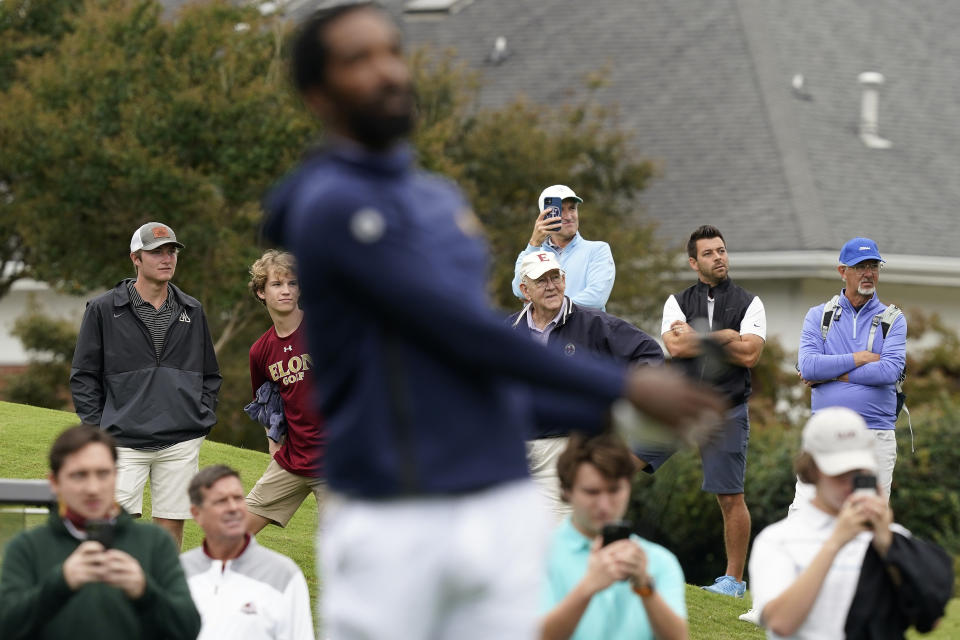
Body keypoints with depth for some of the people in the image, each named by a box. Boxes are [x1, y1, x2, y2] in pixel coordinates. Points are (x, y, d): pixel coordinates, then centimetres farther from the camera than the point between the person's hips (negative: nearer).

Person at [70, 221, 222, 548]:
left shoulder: (192, 312, 13)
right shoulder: (103, 309, 3)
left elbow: (210, 375, 23)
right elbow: (83, 376, 5)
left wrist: (203, 418, 9)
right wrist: (98, 429, -2)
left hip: (181, 441, 3)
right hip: (124, 442, -3)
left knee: (171, 525, 3)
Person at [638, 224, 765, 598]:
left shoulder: (749, 304, 5)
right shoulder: (678, 303, 10)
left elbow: (750, 354, -10)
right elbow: (675, 346, -8)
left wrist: (698, 335, -6)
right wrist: (724, 337, -7)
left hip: (725, 411, -2)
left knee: (730, 497, -2)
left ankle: (734, 579, 7)